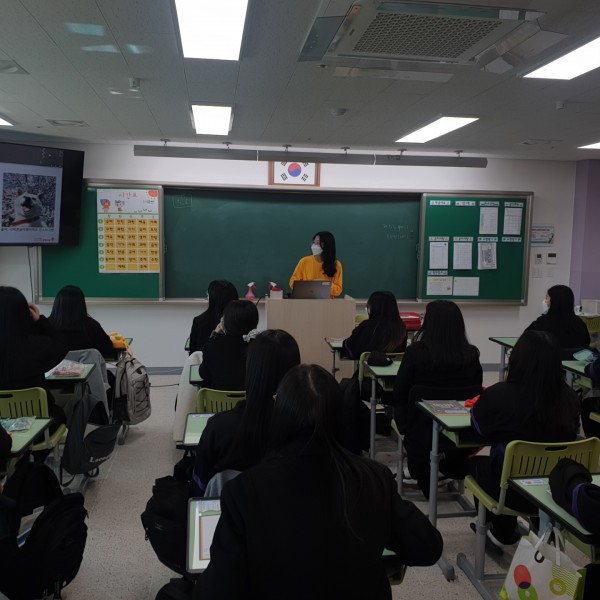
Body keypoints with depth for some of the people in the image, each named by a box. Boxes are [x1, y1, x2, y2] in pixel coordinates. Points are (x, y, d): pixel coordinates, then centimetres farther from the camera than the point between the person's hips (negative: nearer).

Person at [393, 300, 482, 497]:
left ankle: (424, 479, 40)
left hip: (421, 427, -2)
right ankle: (453, 468, 46)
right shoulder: (471, 355, -10)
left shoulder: (416, 351, -20)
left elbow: (399, 394, -9)